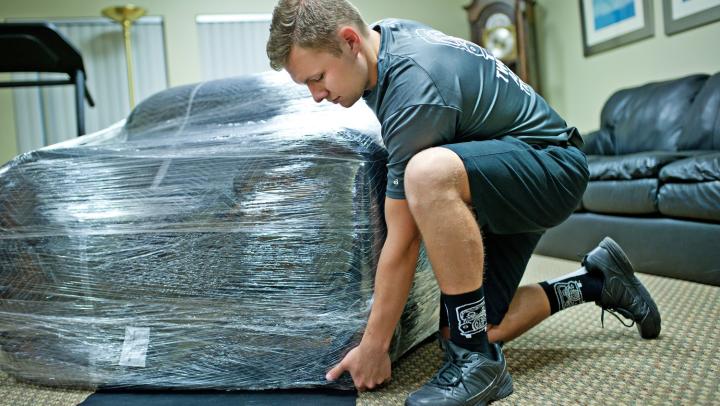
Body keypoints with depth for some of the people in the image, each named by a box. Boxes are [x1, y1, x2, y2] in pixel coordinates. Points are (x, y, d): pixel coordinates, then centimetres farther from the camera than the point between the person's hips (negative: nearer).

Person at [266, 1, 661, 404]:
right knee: (476, 329, 1)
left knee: (428, 173, -40)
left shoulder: (415, 89, -30)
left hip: (552, 167, -9)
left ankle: (477, 360, -24)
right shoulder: (386, 34, -3)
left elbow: (403, 243, -25)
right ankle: (595, 281, 20)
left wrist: (373, 348, -16)